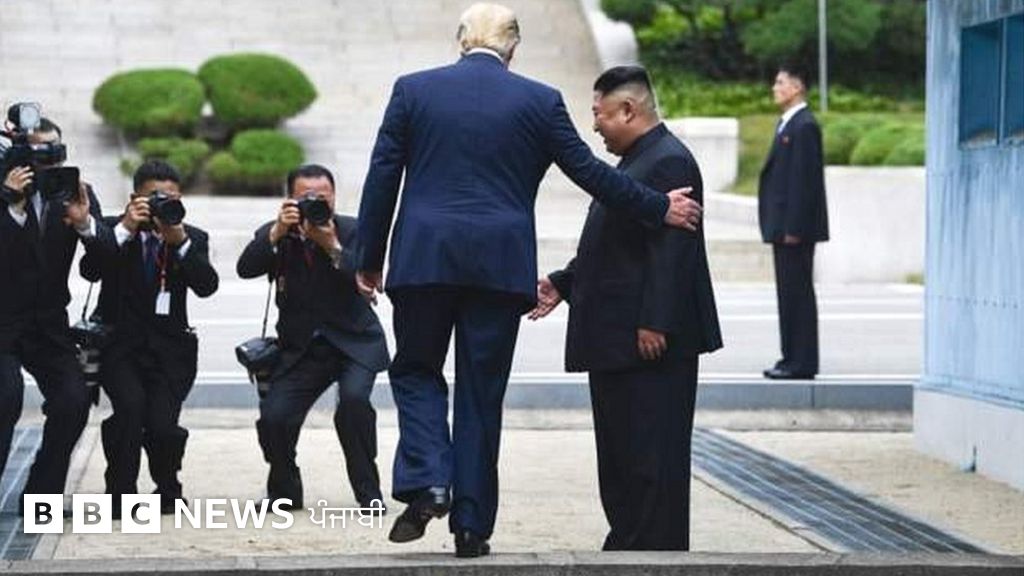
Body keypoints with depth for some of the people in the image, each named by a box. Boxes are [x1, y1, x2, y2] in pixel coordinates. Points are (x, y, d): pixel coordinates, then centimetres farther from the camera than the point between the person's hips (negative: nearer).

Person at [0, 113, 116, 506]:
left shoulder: (77, 193, 3)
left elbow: (108, 251, -6)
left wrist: (85, 222, -25)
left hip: (49, 323, 4)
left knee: (74, 400, -11)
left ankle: (41, 493, 5)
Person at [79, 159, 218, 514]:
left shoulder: (193, 239, 7)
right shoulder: (112, 230, 2)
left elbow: (207, 286, -10)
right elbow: (90, 271, -16)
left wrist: (180, 241, -20)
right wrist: (125, 228, -22)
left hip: (168, 346, 1)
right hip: (119, 341, -1)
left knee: (162, 424, -15)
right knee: (130, 405, -26)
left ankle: (168, 491, 16)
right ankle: (120, 494, -8)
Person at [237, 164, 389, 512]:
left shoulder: (351, 231, -4)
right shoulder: (275, 235, 1)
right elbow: (246, 268, -17)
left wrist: (332, 247, -28)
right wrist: (277, 232, -27)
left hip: (354, 343, -2)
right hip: (300, 349, 2)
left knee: (353, 399, -29)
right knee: (273, 417, -15)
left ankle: (368, 493, -14)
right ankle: (284, 492, 12)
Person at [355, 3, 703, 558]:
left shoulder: (413, 90, 3)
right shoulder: (539, 100, 2)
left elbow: (382, 177, 3)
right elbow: (589, 171, 4)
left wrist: (368, 258, 10)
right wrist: (660, 209, 16)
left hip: (423, 259, 0)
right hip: (500, 263, 0)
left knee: (416, 370, 16)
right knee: (481, 391, 7)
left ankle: (425, 484, -5)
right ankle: (471, 523, 9)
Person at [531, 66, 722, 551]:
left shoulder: (669, 162, -15)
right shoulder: (637, 161, 19)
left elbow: (671, 251, -22)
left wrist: (655, 324, -26)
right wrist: (562, 284, 19)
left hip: (650, 343, -11)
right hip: (616, 340, 11)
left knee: (652, 454, -7)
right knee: (620, 454, 14)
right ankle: (626, 544, 20)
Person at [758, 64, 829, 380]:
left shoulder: (804, 126, -14)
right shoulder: (787, 123, 17)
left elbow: (805, 179, -19)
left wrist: (793, 228, -21)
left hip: (796, 226, -10)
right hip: (784, 226, 10)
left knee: (797, 292, -6)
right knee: (788, 292, 12)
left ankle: (802, 362, -4)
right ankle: (792, 357, 17)